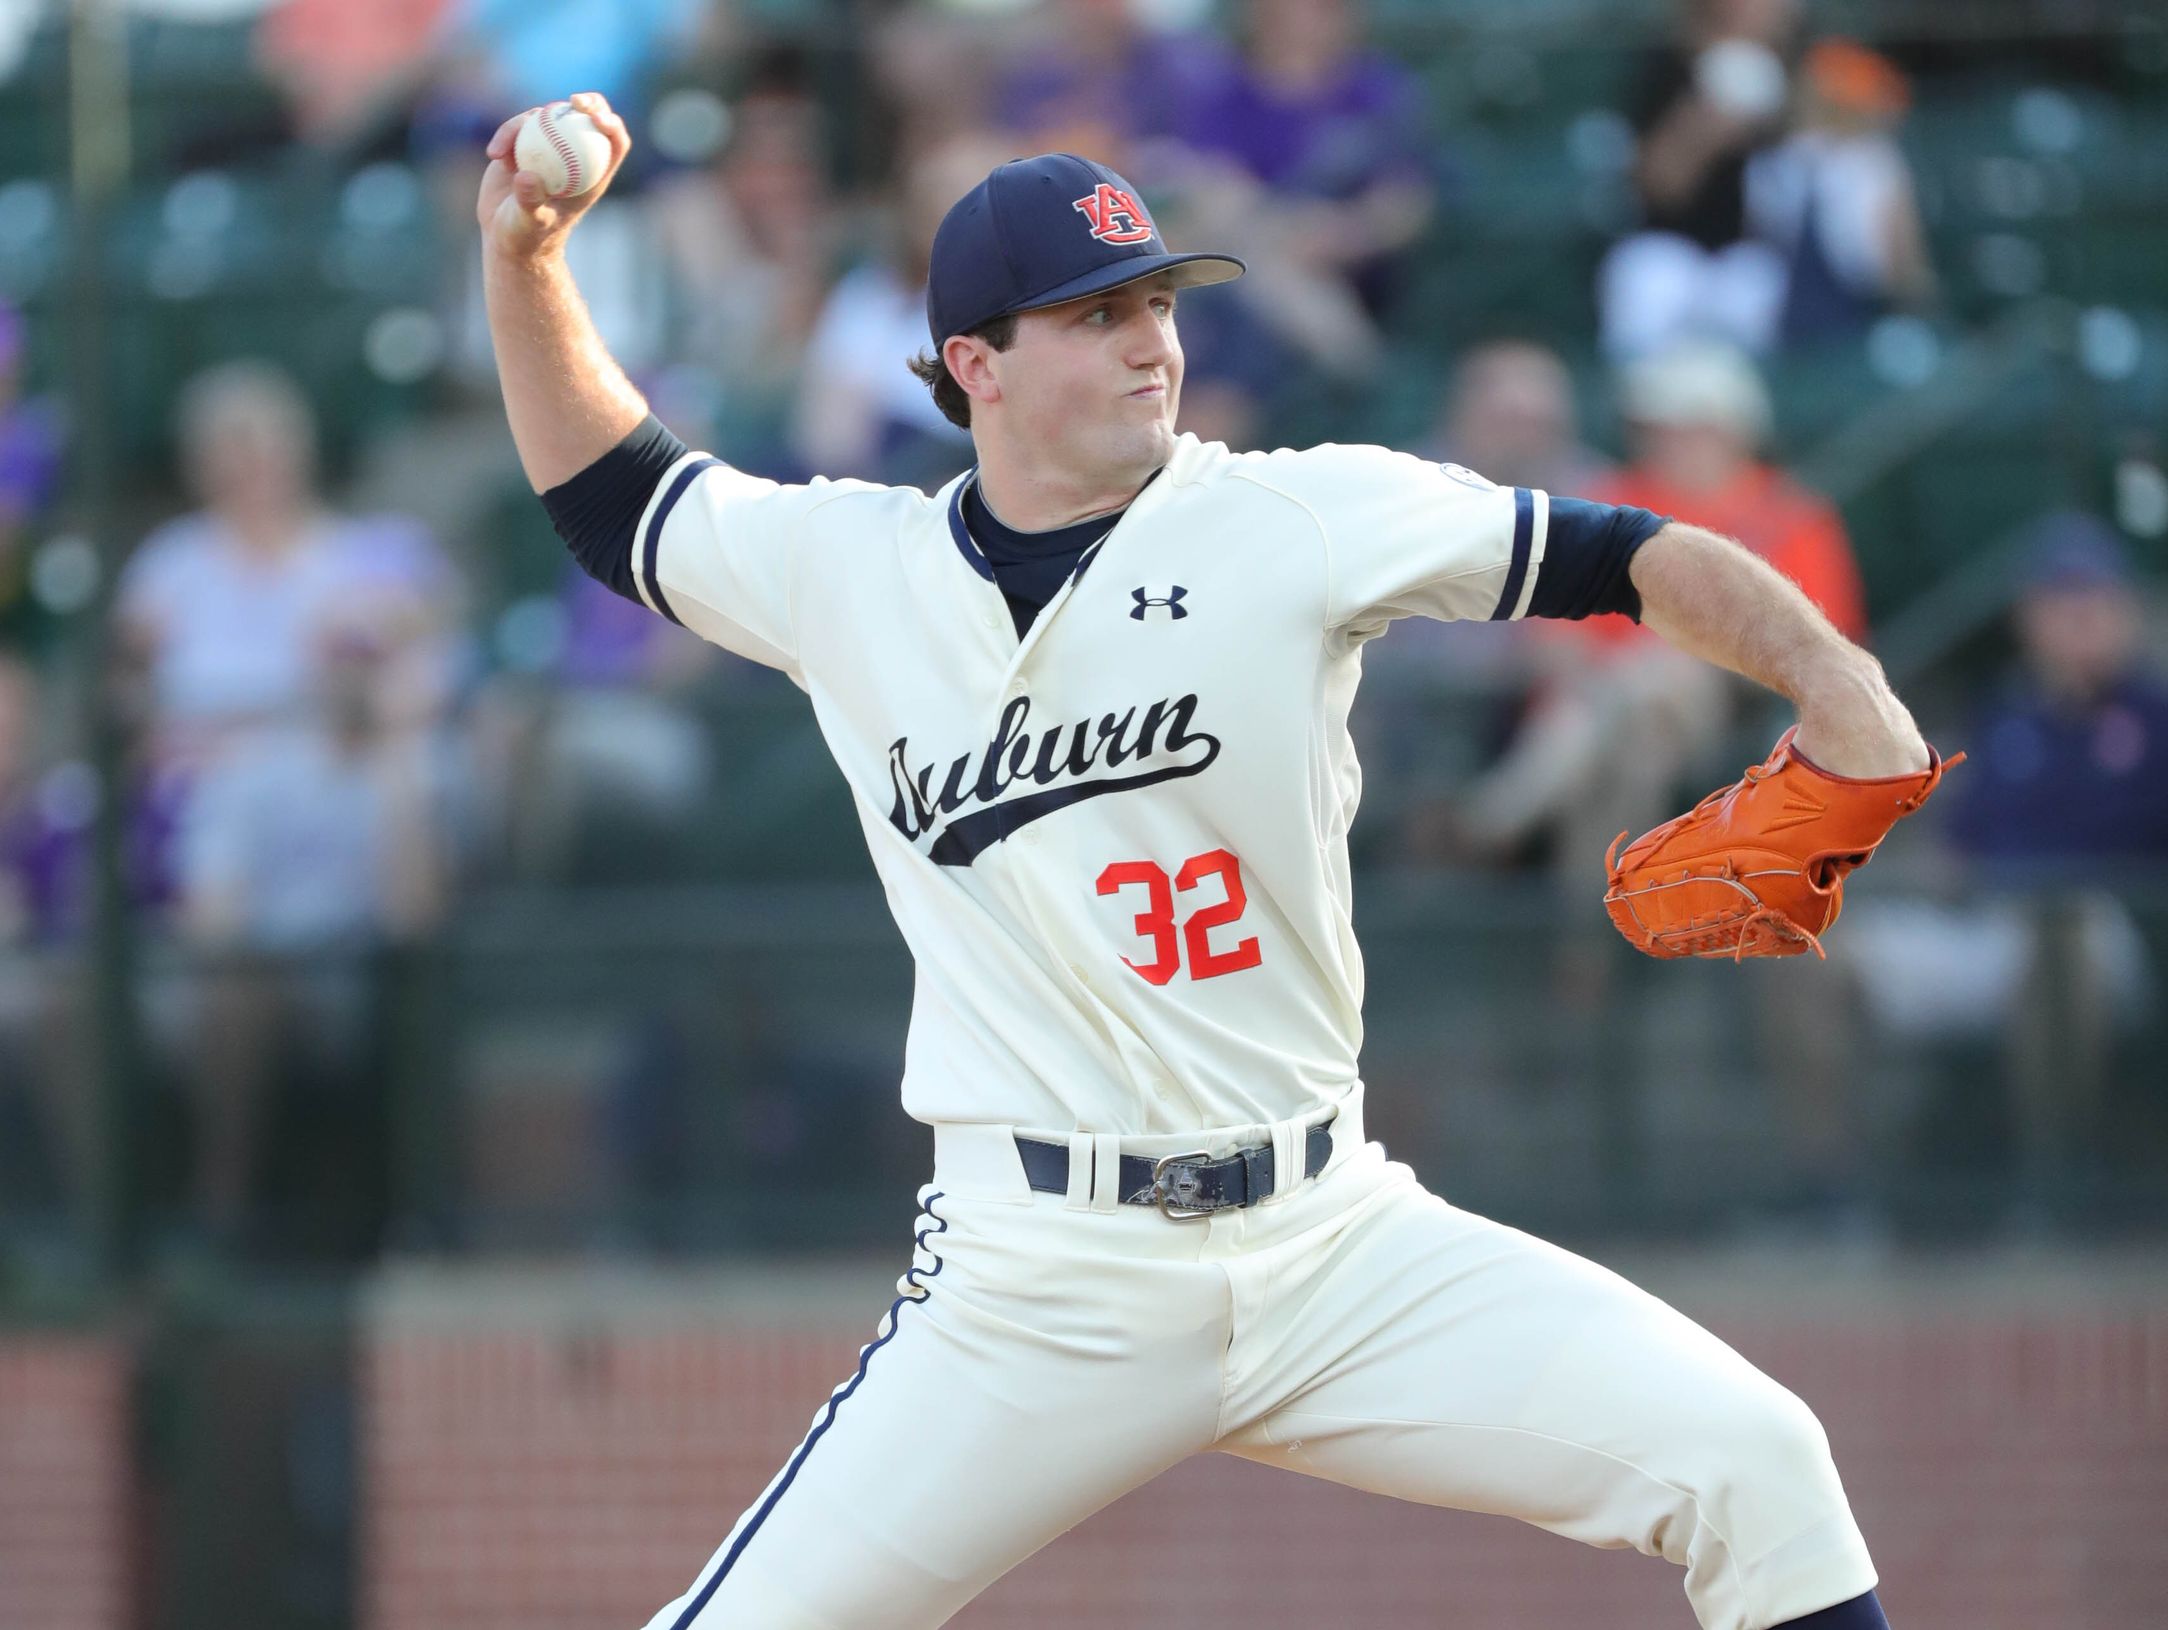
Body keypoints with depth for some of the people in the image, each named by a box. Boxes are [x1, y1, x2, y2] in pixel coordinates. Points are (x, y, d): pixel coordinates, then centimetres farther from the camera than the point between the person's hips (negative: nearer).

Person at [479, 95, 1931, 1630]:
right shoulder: (845, 570, 5)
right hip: (1037, 1297, 0)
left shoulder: (1295, 522, -1)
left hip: (1332, 1250, 0)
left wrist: (1829, 678, -17)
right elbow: (613, 494, 22)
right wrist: (526, 265, 10)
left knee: (1752, 1464, -12)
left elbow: (1617, 558, -2)